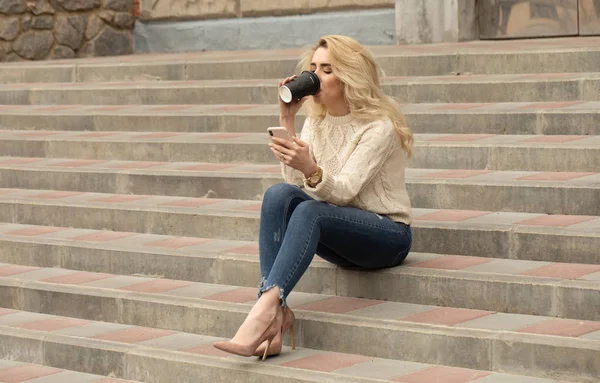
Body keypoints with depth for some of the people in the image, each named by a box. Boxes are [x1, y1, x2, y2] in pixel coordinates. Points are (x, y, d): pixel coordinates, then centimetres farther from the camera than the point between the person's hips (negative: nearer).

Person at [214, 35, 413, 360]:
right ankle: (277, 312, -35)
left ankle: (265, 308, -47)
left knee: (309, 211, -34)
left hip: (388, 234, -6)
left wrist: (311, 169, -43)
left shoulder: (379, 126, -12)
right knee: (279, 194, -23)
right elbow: (297, 184, -6)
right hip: (341, 233, 6)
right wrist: (287, 120, -11)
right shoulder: (316, 121, 8)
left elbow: (344, 191, -23)